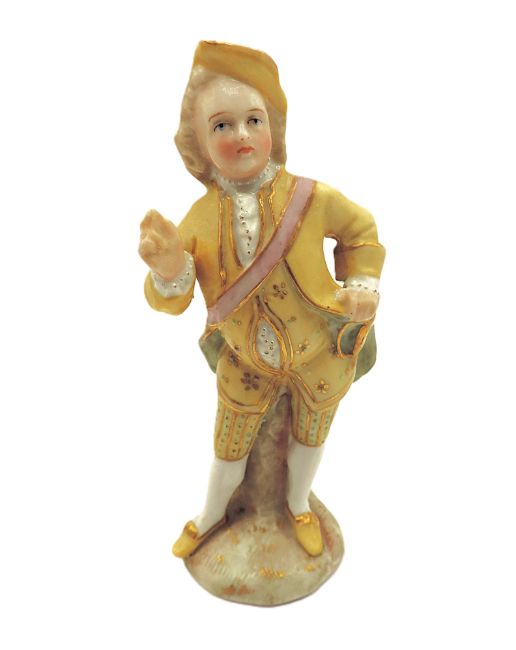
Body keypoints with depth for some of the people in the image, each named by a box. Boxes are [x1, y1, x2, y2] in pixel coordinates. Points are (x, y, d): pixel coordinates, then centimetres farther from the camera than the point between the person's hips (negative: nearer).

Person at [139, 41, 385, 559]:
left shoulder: (309, 197, -20)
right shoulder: (200, 217, -17)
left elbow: (360, 230, 0)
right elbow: (171, 301, -20)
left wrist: (362, 286, -12)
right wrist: (168, 269, -42)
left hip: (320, 353, 0)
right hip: (248, 362, 1)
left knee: (309, 435, 23)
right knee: (229, 446, 19)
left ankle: (298, 505, 55)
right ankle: (211, 516, 50)